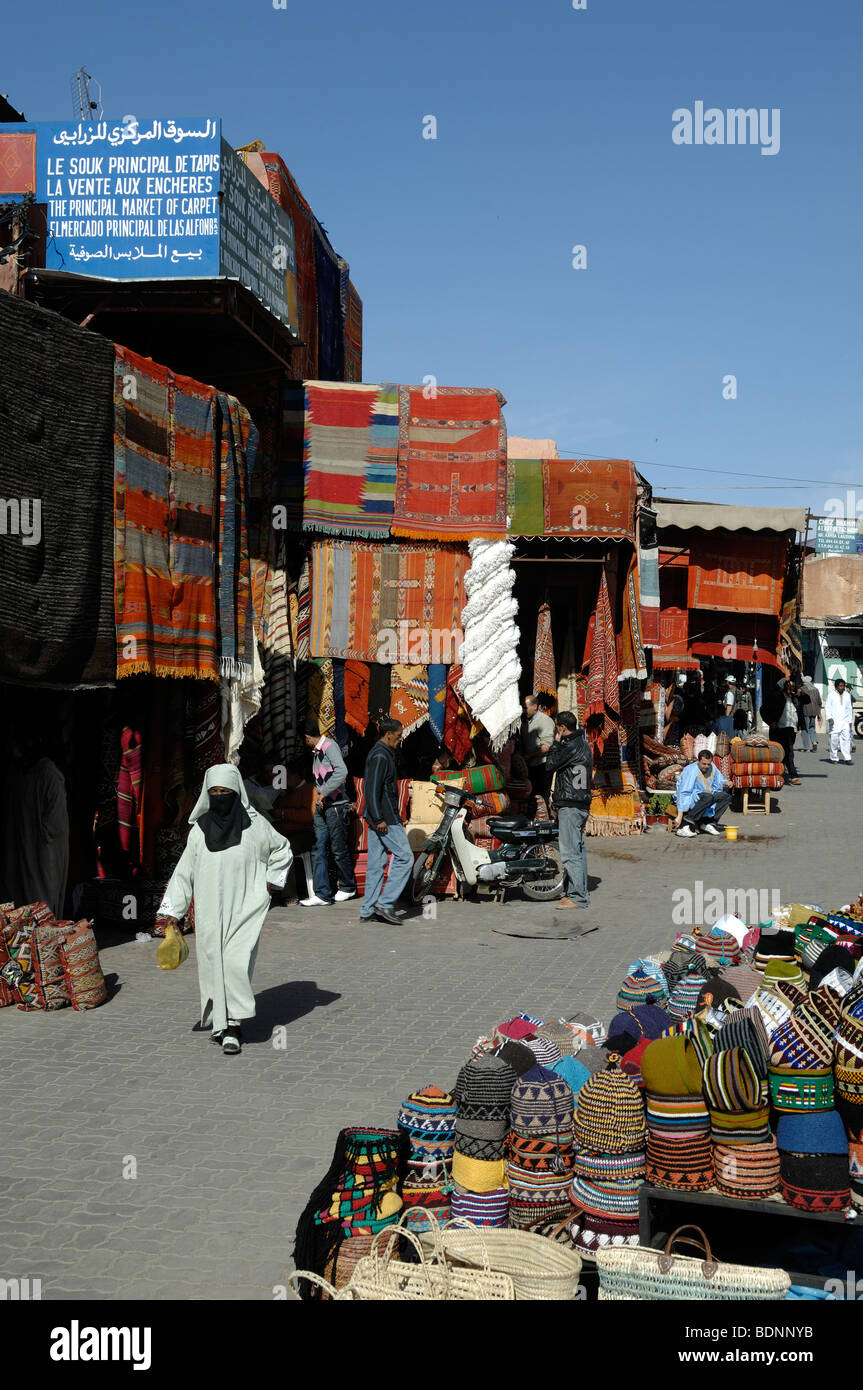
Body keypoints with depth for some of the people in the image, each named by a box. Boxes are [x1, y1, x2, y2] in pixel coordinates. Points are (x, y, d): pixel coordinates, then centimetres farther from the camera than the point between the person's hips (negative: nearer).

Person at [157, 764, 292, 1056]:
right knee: (213, 964, 3)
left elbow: (281, 849, 15)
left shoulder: (254, 824, -2)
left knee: (237, 962, -14)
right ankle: (221, 1022, 17)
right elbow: (185, 872, 8)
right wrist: (173, 910, 4)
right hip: (209, 913, 3)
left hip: (243, 909, -3)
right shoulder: (200, 829, 4)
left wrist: (271, 881, 7)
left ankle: (233, 1026, -7)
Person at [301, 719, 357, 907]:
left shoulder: (329, 746, -12)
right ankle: (322, 894, 0)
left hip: (336, 806, -9)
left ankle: (348, 887, 20)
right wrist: (319, 795, 12)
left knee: (339, 849, 2)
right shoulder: (317, 751, 16)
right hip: (321, 807, 9)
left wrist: (324, 793, -21)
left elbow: (341, 772, -26)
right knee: (318, 849, 1)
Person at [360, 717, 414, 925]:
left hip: (379, 818, 10)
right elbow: (373, 789, -21)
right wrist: (379, 819, -22)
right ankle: (385, 903, -7)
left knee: (376, 863, 9)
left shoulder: (381, 753, 18)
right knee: (404, 857, -7)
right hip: (385, 818, -10)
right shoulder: (380, 756, -15)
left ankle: (368, 910, 10)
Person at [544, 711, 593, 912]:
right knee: (578, 850, 14)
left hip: (570, 805, -10)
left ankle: (577, 896, -10)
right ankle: (579, 892, 19)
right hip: (581, 804, 10)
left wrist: (556, 742, -1)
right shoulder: (583, 744, 17)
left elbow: (550, 765, -13)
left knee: (570, 852, -9)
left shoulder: (571, 746, -15)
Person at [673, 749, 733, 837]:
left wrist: (725, 783, -11)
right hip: (689, 798, -8)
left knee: (726, 796, -8)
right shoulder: (691, 771, -23)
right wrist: (679, 816, -36)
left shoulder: (712, 767, -1)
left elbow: (719, 781, 16)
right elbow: (683, 793, -29)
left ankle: (707, 823, -10)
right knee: (708, 797, -35)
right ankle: (684, 825, -32)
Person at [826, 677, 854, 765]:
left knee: (846, 739, -7)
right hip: (834, 721, -3)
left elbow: (849, 708, 19)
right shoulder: (831, 695, 2)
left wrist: (850, 721, 15)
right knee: (834, 739, -3)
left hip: (845, 721, 3)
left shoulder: (847, 695, 14)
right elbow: (828, 708, 0)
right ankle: (834, 758, 9)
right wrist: (829, 717, -15)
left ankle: (847, 758, -9)